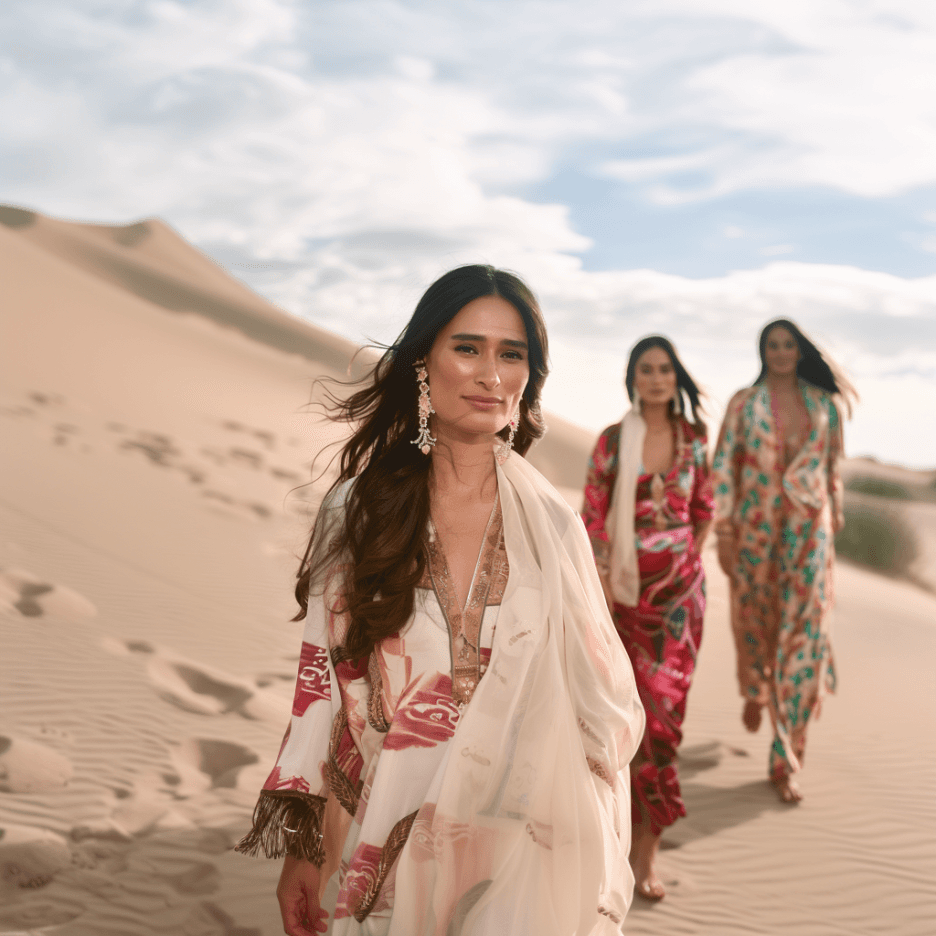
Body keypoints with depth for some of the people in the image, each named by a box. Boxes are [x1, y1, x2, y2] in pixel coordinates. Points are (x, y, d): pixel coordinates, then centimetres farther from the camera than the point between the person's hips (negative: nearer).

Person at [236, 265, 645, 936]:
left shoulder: (553, 527, -3)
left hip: (518, 852, 0)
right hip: (380, 849, 1)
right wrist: (299, 851, 0)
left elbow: (599, 709, 2)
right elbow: (322, 679, 0)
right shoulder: (358, 509, -3)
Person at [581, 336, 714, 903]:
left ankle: (648, 846, 6)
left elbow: (704, 509, 14)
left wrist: (690, 565, 10)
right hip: (628, 585, -1)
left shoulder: (693, 437, 3)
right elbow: (594, 517, -5)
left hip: (680, 585, 2)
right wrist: (602, 587, -9)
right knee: (640, 701, 4)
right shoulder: (613, 440, -4)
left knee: (665, 701, -1)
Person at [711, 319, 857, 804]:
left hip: (808, 530, 1)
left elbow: (831, 468, 14)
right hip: (755, 528, 0)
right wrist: (723, 533, -9)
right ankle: (754, 692, 50)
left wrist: (834, 524, 15)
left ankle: (785, 761, -1)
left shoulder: (823, 404, 6)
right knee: (754, 621, 14)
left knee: (804, 637, -6)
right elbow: (722, 466, -3)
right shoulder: (745, 402, 0)